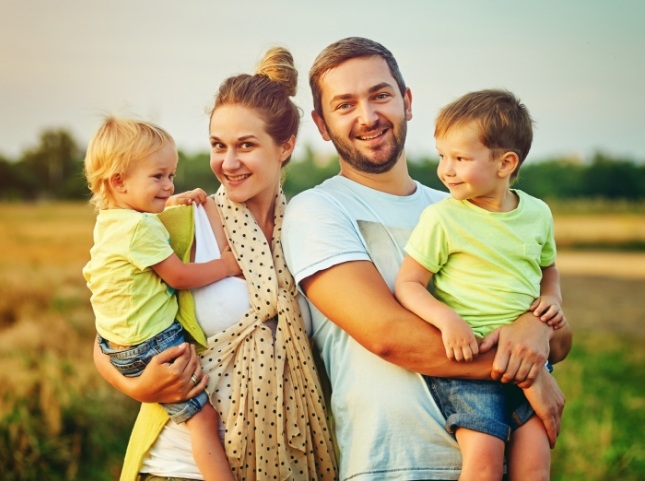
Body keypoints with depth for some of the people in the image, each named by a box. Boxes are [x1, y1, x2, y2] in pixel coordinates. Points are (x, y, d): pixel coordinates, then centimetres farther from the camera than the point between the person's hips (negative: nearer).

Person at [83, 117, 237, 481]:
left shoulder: (109, 221, 7)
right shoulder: (141, 227, -23)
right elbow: (180, 277, -17)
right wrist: (228, 265, -6)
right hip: (151, 345, -10)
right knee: (203, 416, -8)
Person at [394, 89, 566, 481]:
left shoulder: (537, 213, 8)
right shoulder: (442, 218, -5)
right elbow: (408, 284, -6)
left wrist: (552, 298, 6)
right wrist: (448, 319, -22)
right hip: (466, 353, -4)